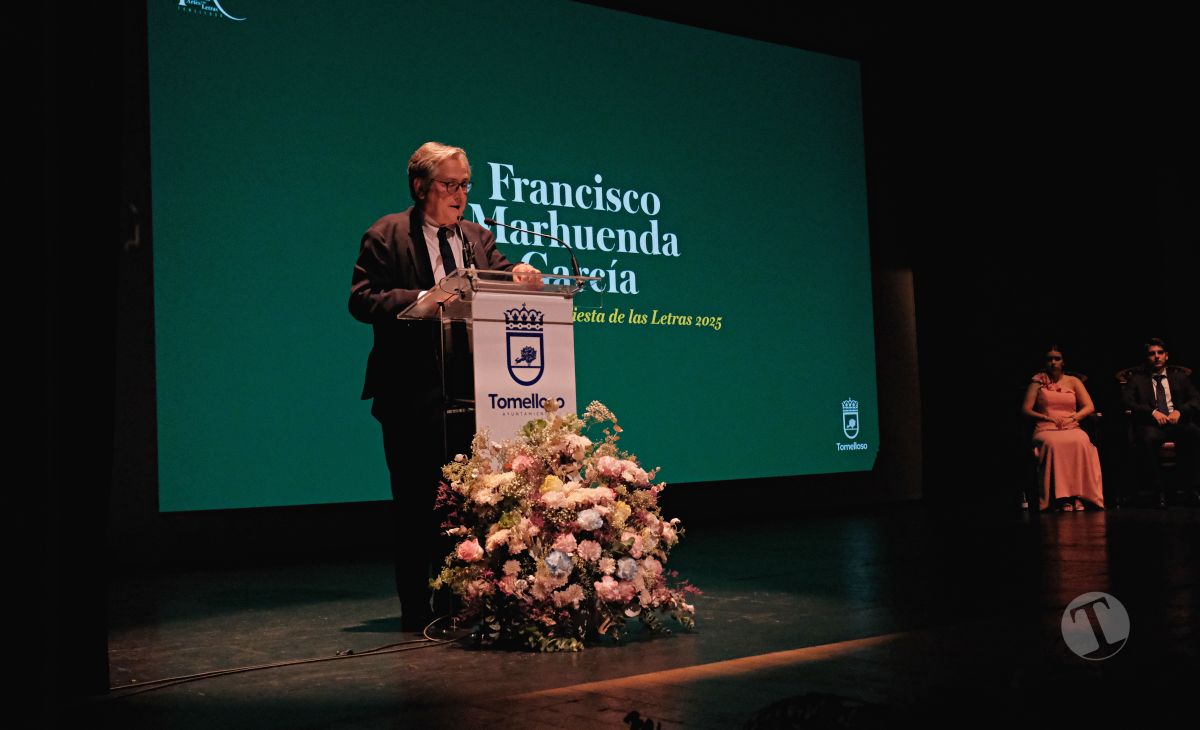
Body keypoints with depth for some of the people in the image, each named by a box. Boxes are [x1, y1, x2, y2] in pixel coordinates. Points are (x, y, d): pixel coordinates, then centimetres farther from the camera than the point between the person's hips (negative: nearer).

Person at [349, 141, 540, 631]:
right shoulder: (386, 236, 1)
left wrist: (519, 278, -11)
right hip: (413, 394, -4)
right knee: (416, 503, 2)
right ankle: (417, 609, 12)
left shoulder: (478, 238, 16)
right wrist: (422, 299, -21)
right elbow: (361, 299, -9)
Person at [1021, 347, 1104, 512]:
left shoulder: (1073, 381, 19)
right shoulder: (1038, 381, 13)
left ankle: (1078, 496, -37)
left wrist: (1073, 418, -8)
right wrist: (1049, 418, -8)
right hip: (1046, 430, -1)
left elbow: (1089, 407, 10)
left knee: (1081, 442, -36)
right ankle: (1062, 498, -40)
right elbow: (1026, 410, 6)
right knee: (1053, 443, -39)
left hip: (1071, 428, 2)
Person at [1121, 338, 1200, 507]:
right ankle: (1159, 490, -26)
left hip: (1177, 422, 2)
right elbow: (1127, 401, -1)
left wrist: (1179, 411, -10)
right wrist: (1153, 412, -16)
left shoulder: (1179, 376, 22)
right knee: (1149, 438, -38)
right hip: (1151, 424, -2)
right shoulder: (1136, 378, 15)